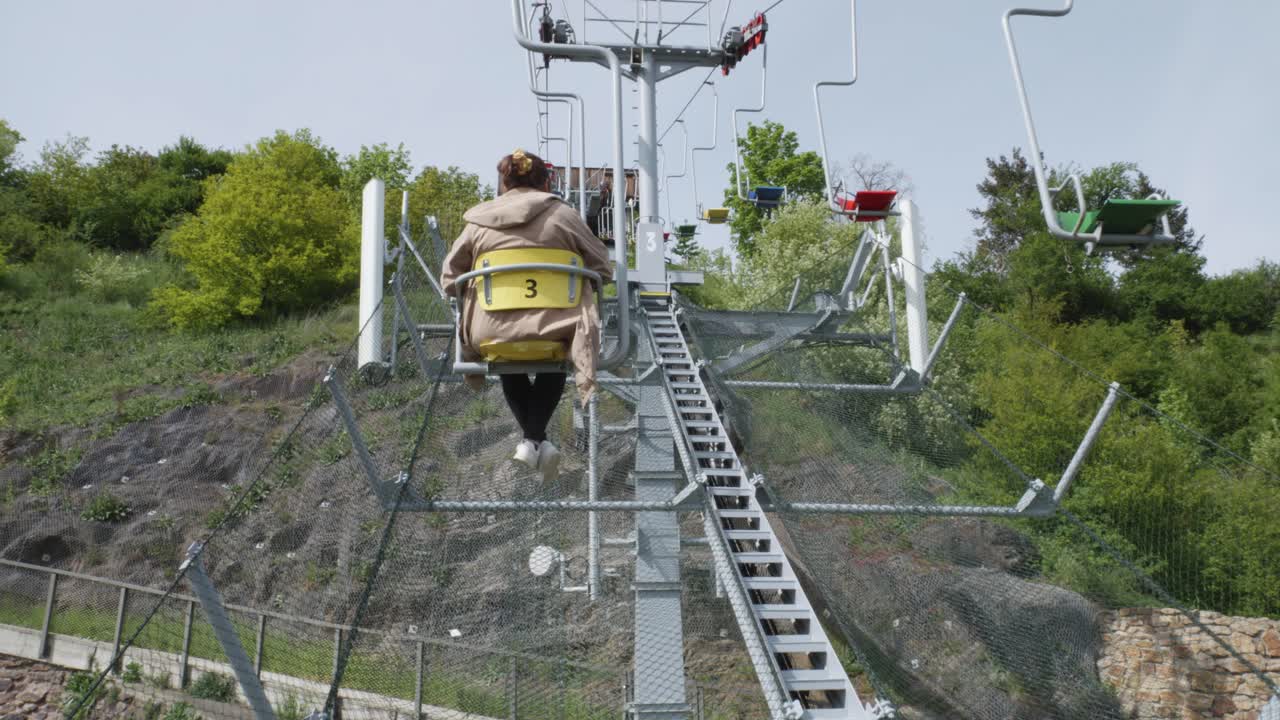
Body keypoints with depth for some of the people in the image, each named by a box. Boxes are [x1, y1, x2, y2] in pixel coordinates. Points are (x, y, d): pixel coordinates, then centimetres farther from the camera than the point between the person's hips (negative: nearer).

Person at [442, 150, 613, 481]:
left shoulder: (479, 222, 8)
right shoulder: (563, 215, 4)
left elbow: (449, 280, 13)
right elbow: (603, 268, 10)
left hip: (494, 330, 1)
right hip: (555, 328, -1)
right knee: (553, 367, 33)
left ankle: (533, 440, 23)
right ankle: (535, 439, 19)